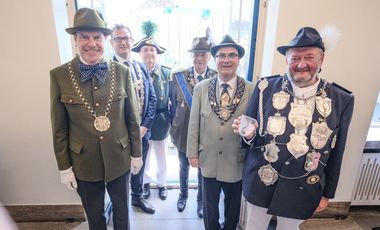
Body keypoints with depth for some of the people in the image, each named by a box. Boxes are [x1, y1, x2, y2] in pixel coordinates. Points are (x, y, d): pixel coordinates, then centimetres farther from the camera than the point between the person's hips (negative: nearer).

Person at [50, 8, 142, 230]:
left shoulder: (122, 72, -8)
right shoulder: (59, 75, -9)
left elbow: (133, 118, -3)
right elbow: (60, 128, -4)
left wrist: (136, 154, 2)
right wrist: (64, 167, -1)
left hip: (119, 159, 1)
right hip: (84, 164, 0)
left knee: (122, 211, 24)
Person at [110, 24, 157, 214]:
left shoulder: (141, 68, 4)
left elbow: (151, 98, 3)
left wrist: (145, 126, -7)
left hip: (141, 130, 5)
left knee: (139, 168, 22)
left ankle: (137, 197, 47)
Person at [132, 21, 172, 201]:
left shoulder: (167, 73, -7)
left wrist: (173, 122, -3)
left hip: (161, 124, 0)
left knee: (161, 158, 18)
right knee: (143, 158, 19)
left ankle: (161, 184, 43)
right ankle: (146, 183, 44)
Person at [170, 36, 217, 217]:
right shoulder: (179, 76, -8)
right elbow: (174, 104, 2)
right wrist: (175, 125, 4)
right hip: (183, 133, 2)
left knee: (203, 170, 18)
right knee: (184, 167, 23)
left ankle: (201, 200, 43)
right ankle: (183, 195, 49)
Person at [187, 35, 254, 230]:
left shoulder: (252, 90, -10)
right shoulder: (201, 88, -5)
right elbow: (194, 124, -2)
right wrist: (193, 153, 0)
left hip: (237, 162, 0)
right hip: (208, 160, 1)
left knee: (233, 207, 23)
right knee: (209, 207, 22)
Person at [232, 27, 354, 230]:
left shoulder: (341, 100, -6)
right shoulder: (266, 88, -9)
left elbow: (335, 153, 1)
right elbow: (250, 136, -1)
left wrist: (327, 193, 8)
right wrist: (248, 133, -24)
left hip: (302, 191, 1)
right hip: (260, 182, 0)